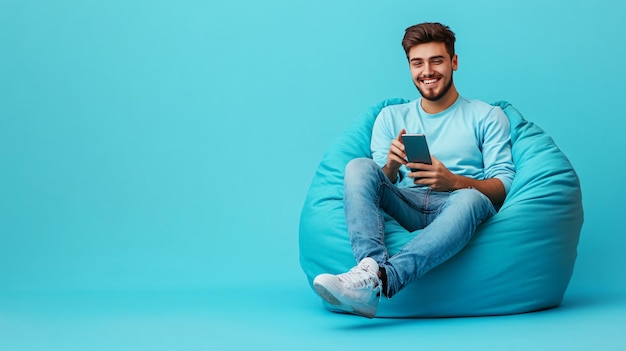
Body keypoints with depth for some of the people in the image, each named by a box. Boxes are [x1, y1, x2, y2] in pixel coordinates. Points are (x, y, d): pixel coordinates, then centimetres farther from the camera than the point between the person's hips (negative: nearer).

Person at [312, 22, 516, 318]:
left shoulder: (487, 117, 14)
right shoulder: (391, 117, 22)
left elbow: (504, 185, 3)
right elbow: (377, 183, 13)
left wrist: (454, 182, -17)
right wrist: (390, 167, -12)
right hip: (404, 209, 2)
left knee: (471, 199, -38)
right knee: (358, 167, -24)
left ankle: (377, 282, -54)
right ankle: (370, 265, -46)